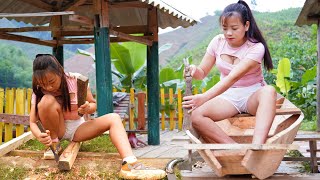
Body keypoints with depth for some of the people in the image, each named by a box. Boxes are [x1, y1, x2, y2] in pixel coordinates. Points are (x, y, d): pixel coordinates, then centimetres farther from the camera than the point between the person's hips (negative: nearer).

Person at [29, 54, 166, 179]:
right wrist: (40, 136, -40)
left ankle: (130, 164, -41)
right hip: (56, 129, -2)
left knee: (113, 118, -21)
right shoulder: (39, 92, -16)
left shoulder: (77, 81, -15)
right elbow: (32, 122, -17)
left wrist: (88, 108, -28)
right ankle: (54, 143, -12)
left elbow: (93, 105, -3)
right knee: (48, 100, -30)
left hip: (76, 129, 2)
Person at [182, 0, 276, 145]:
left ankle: (257, 147, -55)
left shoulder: (256, 47, -15)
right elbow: (203, 72, 4)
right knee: (196, 116, -28)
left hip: (252, 95, -3)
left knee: (269, 91, -40)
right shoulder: (218, 42, -1)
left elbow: (233, 77, -28)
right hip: (227, 96, 3)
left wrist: (205, 97, -39)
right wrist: (194, 71, -23)